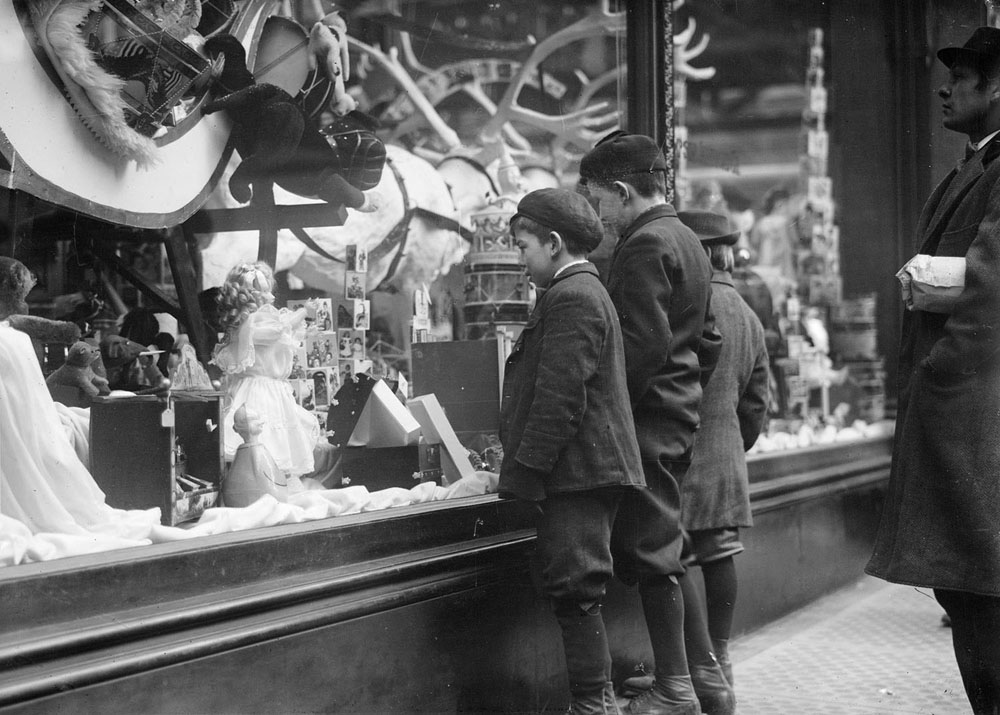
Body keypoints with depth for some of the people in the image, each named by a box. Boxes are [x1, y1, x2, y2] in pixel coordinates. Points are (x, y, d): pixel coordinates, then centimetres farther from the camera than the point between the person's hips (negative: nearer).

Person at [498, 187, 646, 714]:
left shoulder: (570, 297, -14)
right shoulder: (587, 291, 20)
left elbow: (560, 398, -20)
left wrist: (525, 468, -17)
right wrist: (518, 458, 25)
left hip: (576, 472, -11)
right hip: (594, 470, 11)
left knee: (574, 589, -7)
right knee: (577, 591, 13)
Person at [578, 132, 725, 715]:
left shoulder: (643, 246, -14)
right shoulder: (687, 240, 17)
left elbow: (644, 342, -22)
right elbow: (708, 339, 20)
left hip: (647, 417, -10)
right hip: (682, 412, 10)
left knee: (654, 548, -4)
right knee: (670, 544, 15)